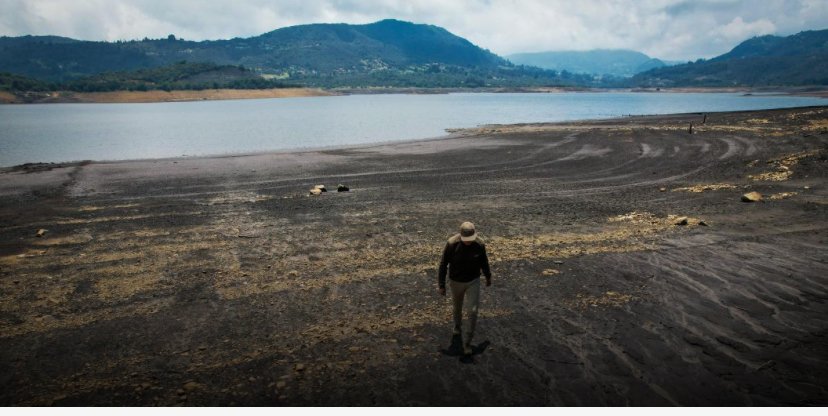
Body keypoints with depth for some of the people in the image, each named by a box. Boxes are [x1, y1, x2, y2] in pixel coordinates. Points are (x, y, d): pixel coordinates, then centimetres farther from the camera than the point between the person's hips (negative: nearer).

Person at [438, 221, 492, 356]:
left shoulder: (479, 244, -20)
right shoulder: (452, 244, -27)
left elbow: (484, 261, 0)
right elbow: (443, 264, -15)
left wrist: (488, 276, 15)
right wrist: (441, 285, -11)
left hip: (473, 281, 0)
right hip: (456, 282, 0)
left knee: (472, 312, -6)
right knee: (457, 307, 22)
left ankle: (467, 342, 10)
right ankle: (457, 326, 55)